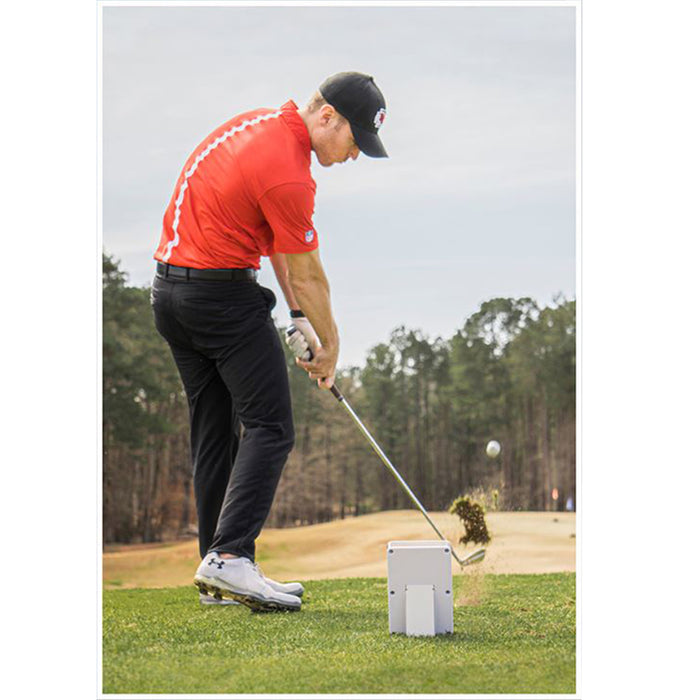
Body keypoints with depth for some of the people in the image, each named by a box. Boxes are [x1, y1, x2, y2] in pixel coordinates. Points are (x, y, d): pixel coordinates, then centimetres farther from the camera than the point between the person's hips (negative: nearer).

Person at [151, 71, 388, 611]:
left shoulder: (263, 123, 10)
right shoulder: (288, 175, -20)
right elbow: (308, 276, -9)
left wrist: (299, 318, 13)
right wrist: (331, 348, 6)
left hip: (171, 291, 10)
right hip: (223, 295, -10)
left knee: (214, 433, 11)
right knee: (268, 427, -7)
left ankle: (217, 577, 15)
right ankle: (230, 556, -18)